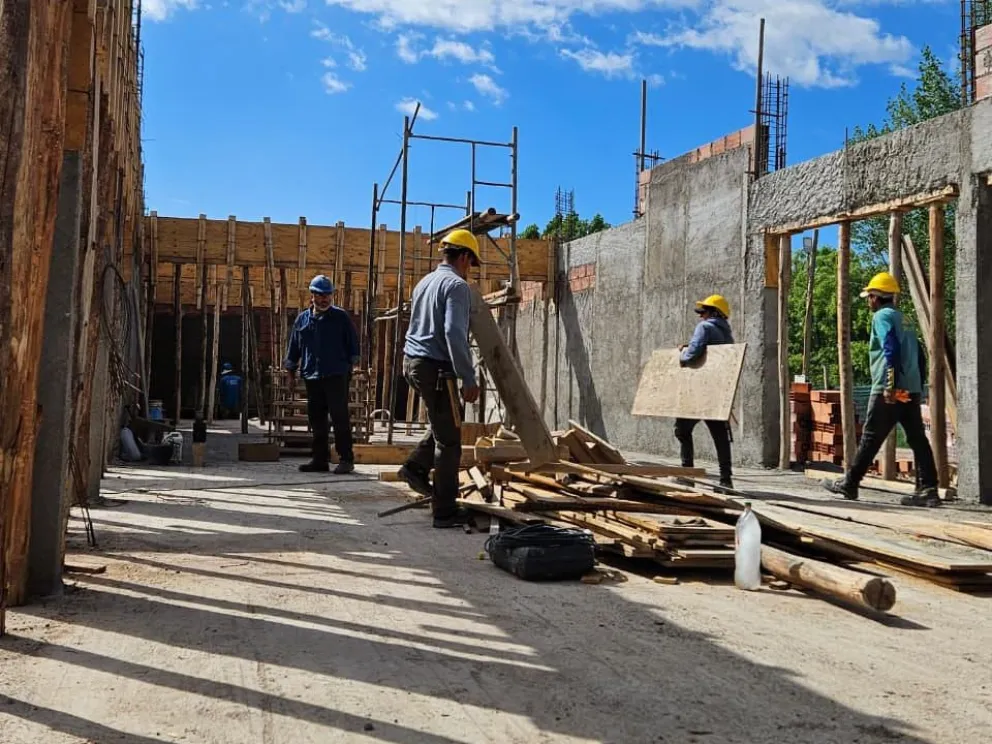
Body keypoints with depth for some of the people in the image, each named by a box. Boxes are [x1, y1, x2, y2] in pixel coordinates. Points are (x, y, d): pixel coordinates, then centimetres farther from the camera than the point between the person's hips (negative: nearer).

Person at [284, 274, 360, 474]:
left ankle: (346, 459, -1)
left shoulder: (340, 317, 3)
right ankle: (320, 459, 16)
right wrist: (291, 374, 16)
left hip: (337, 375, -4)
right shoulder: (302, 319, 11)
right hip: (312, 377, 4)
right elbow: (294, 348, 17)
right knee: (316, 419, 8)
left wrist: (350, 366, 0)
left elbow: (353, 343, 5)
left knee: (340, 417, -6)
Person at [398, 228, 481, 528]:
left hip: (413, 361, 9)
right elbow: (454, 334, -23)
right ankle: (445, 511, 4)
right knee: (449, 440, 0)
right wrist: (468, 379, -22)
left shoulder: (424, 282, 15)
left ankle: (416, 466, 16)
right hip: (436, 367, -9)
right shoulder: (456, 285, -12)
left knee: (442, 423, 28)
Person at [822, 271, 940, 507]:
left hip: (888, 391, -8)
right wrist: (919, 387, 22)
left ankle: (849, 484, 7)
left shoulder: (882, 316, -4)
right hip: (911, 390, 8)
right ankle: (928, 490, -1)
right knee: (917, 438, 3)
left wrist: (890, 385, -22)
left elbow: (891, 350, -18)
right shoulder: (902, 319, 22)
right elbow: (917, 354, 21)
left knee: (870, 438, -1)